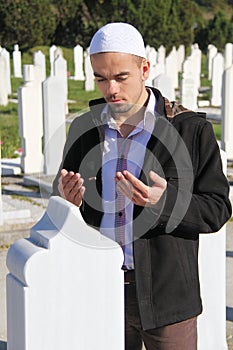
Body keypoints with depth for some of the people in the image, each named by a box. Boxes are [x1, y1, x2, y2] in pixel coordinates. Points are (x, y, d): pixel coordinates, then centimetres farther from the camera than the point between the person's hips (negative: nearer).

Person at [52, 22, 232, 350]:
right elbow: (62, 191, 13)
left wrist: (164, 201, -25)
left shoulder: (191, 129, -8)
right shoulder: (83, 128, 4)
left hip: (166, 292, -3)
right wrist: (66, 197, -11)